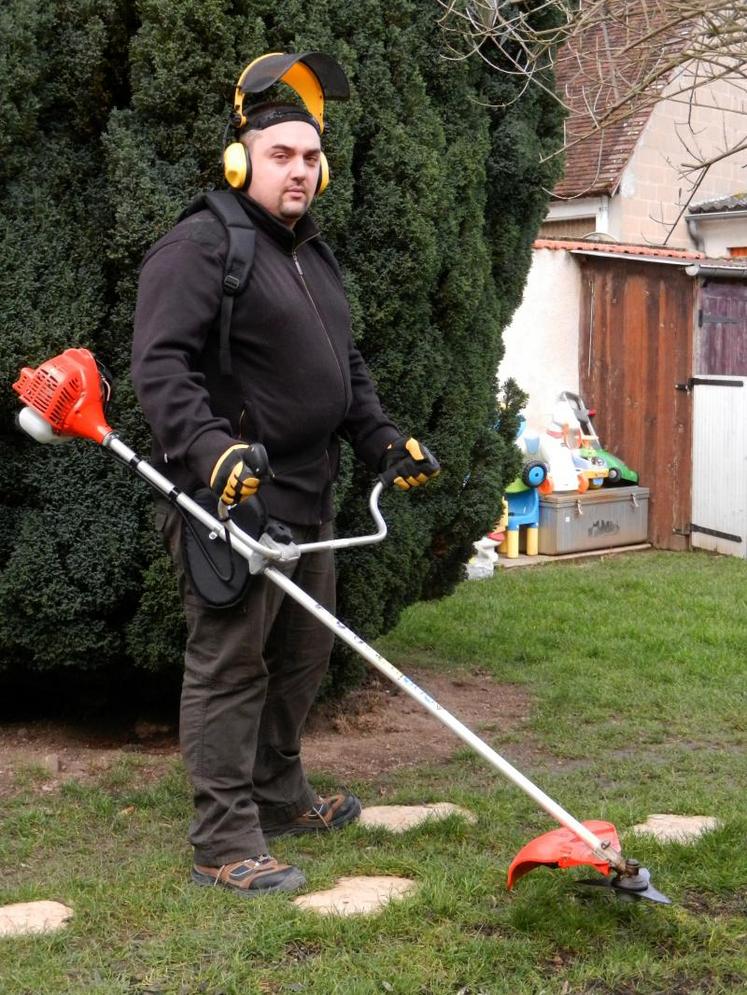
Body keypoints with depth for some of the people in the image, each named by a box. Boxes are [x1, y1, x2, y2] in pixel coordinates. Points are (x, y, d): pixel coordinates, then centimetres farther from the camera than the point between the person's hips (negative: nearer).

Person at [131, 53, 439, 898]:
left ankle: (280, 795, 33)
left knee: (300, 655, 17)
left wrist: (384, 443, 16)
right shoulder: (202, 245, -9)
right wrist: (209, 445, -33)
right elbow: (159, 362, -19)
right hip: (229, 497, -9)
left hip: (307, 496, 9)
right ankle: (223, 842, 2)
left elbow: (346, 370, 28)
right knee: (229, 663, -5)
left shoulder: (313, 258, 20)